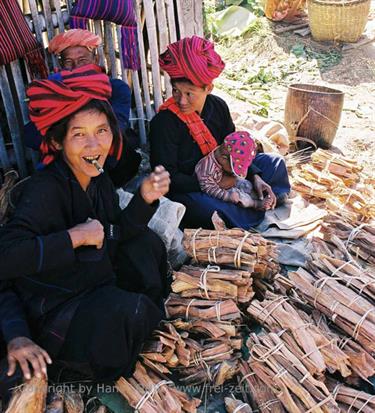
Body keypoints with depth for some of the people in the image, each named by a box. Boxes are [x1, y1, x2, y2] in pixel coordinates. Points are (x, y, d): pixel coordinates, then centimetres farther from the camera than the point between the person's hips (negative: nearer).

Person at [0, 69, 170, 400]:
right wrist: (75, 237, -31)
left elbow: (116, 236, 0)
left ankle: (150, 317, 20)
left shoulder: (98, 177, -4)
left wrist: (146, 198, -15)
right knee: (125, 312, -30)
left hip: (91, 285, 8)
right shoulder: (46, 188, -27)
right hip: (47, 309, -8)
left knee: (145, 240, 7)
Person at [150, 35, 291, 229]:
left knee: (274, 163, 10)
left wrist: (255, 177, -8)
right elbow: (169, 177, -23)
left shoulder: (218, 106, -4)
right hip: (185, 190, -6)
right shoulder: (164, 123, -23)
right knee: (210, 209, -40)